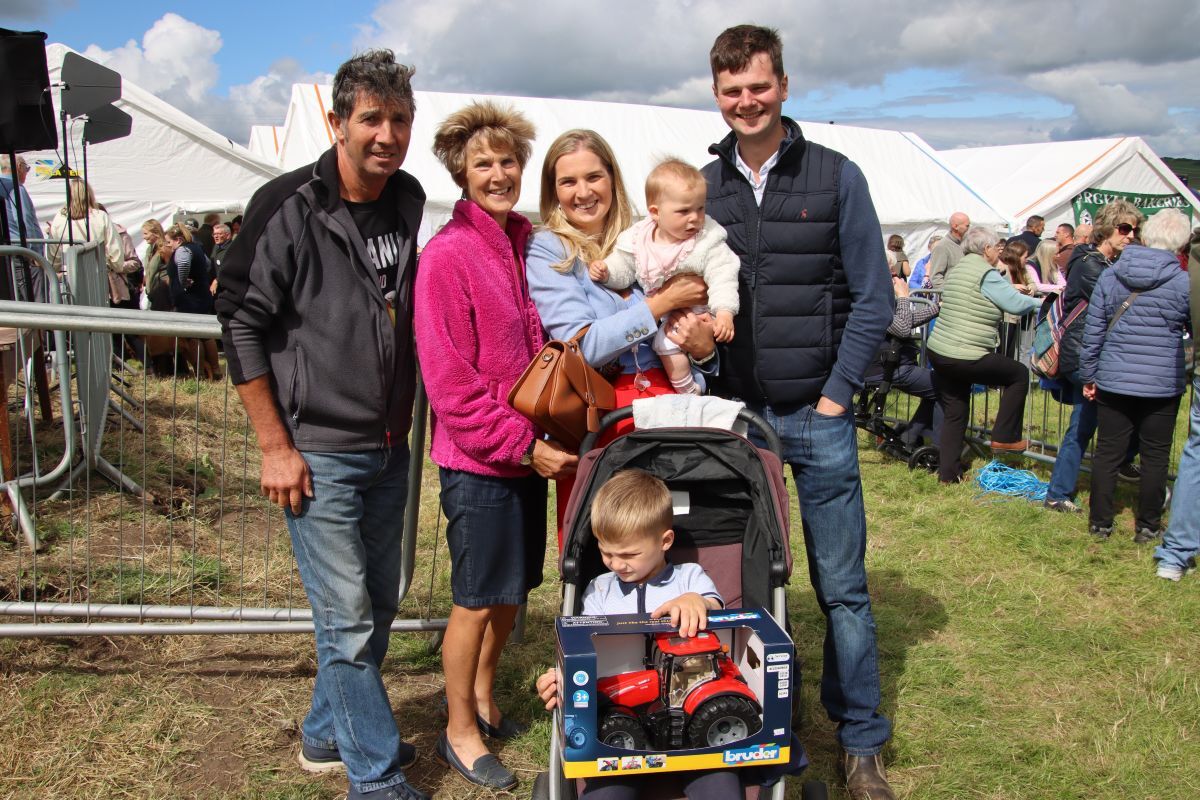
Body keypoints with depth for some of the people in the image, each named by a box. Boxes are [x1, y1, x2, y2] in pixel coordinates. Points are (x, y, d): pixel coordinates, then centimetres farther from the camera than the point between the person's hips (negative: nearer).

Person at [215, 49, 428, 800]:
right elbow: (242, 321, -10)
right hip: (319, 450, -6)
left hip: (388, 446, 7)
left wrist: (407, 422, 15)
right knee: (348, 619, -1)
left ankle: (328, 733, 37)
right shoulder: (288, 205, -12)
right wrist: (276, 447, -12)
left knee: (380, 603, 16)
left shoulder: (408, 199, 6)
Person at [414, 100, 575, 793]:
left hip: (532, 449, 7)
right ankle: (460, 731, 26)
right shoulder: (448, 254, -15)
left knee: (516, 587, 19)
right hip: (478, 458, -7)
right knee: (477, 599, 6)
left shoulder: (529, 243, 7)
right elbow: (451, 383, -18)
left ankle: (483, 696, 41)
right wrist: (524, 446, -17)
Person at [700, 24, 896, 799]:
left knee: (842, 585, 4)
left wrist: (836, 396, -6)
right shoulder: (703, 186, 7)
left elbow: (873, 299, -1)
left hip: (817, 415, -2)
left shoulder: (836, 176, 0)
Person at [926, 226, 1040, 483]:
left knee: (954, 414, 15)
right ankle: (1005, 437, 14)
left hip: (938, 352, 9)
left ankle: (948, 472, 17)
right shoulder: (986, 274, -11)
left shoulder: (957, 270, 16)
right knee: (1019, 374, 11)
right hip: (966, 358, -9)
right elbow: (1016, 304, -14)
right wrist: (1040, 302, 5)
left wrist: (1008, 289, 23)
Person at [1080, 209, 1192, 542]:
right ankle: (1147, 526, 19)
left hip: (1113, 381, 2)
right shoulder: (1184, 283, -9)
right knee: (1155, 456, 10)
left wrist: (1088, 376, 9)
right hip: (1163, 384, -2)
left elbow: (1093, 331, 1)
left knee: (1107, 452, 10)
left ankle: (1100, 522, 17)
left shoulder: (1109, 277, -2)